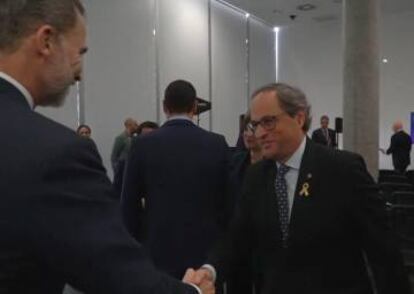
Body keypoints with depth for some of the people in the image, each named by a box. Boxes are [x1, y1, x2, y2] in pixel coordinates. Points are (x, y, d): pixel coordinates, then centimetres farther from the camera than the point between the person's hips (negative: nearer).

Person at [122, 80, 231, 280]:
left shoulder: (143, 145, -6)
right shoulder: (217, 144, -4)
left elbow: (129, 203, -2)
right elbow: (227, 201, 0)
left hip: (158, 250, 0)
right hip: (205, 249, 1)